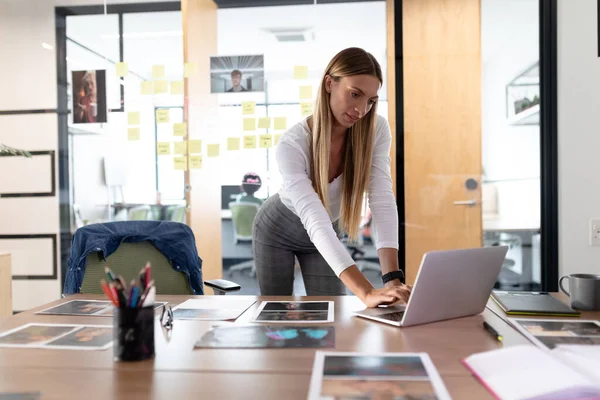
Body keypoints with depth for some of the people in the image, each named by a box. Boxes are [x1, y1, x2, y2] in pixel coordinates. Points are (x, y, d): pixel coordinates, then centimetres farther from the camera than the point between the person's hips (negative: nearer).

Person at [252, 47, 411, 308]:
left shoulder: (377, 131, -24)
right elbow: (316, 222, -46)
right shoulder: (292, 144, -36)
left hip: (329, 233, 3)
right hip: (277, 230, -3)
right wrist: (366, 292, -55)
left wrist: (393, 277, -43)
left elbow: (382, 202, -31)